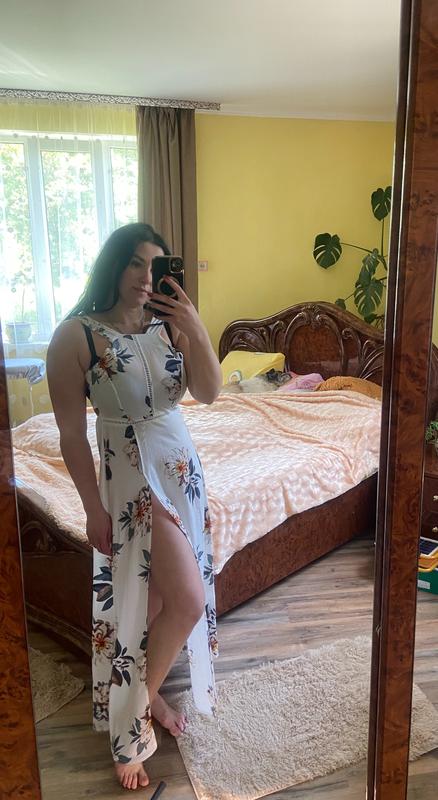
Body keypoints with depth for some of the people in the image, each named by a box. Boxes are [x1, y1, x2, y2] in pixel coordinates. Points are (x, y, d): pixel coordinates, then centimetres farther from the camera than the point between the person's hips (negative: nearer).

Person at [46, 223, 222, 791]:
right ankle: (141, 701, 23)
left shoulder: (171, 325, -1)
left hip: (183, 466, 6)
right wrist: (94, 508, -10)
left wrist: (196, 330, -22)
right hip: (133, 476, -5)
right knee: (188, 598, -5)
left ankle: (143, 695, 40)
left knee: (159, 596, 16)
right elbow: (72, 433, -13)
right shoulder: (76, 336, -16)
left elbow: (209, 393, -8)